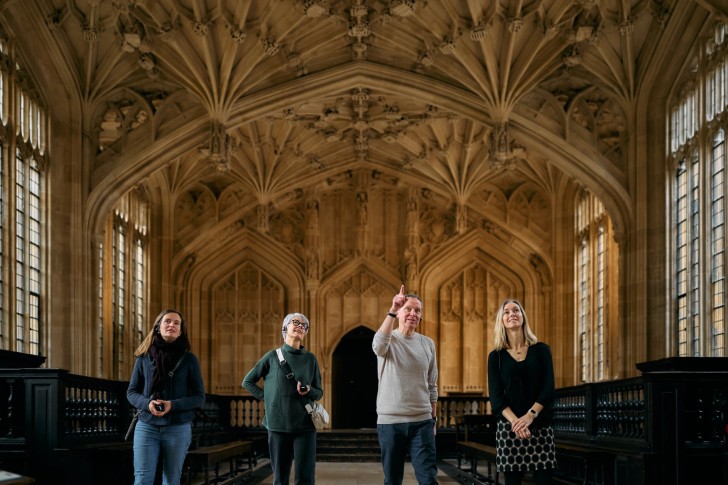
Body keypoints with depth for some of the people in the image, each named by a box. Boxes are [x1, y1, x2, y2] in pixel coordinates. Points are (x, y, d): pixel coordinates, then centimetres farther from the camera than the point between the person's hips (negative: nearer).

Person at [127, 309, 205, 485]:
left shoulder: (189, 359, 1)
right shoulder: (144, 357, 5)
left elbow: (199, 397, 1)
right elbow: (131, 392, 8)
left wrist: (173, 405, -16)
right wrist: (147, 403, -13)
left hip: (178, 428, 0)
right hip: (147, 426, 0)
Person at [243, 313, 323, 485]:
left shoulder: (310, 359, 7)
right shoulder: (272, 357, 4)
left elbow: (319, 392, 11)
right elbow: (248, 382, 13)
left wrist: (309, 391, -10)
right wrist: (265, 397, 1)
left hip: (305, 425, 0)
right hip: (278, 425, 0)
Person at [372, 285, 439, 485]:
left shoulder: (428, 343, 8)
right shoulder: (388, 339, -1)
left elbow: (432, 386, 14)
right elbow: (378, 347, -28)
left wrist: (434, 419, 12)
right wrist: (392, 311, -35)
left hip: (422, 422, 2)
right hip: (390, 421, -2)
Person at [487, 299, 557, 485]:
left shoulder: (541, 350, 6)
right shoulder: (496, 356, 7)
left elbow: (548, 388, -3)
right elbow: (496, 396, -1)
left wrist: (529, 416, -18)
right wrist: (515, 422, -18)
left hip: (540, 427, 0)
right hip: (509, 427, 0)